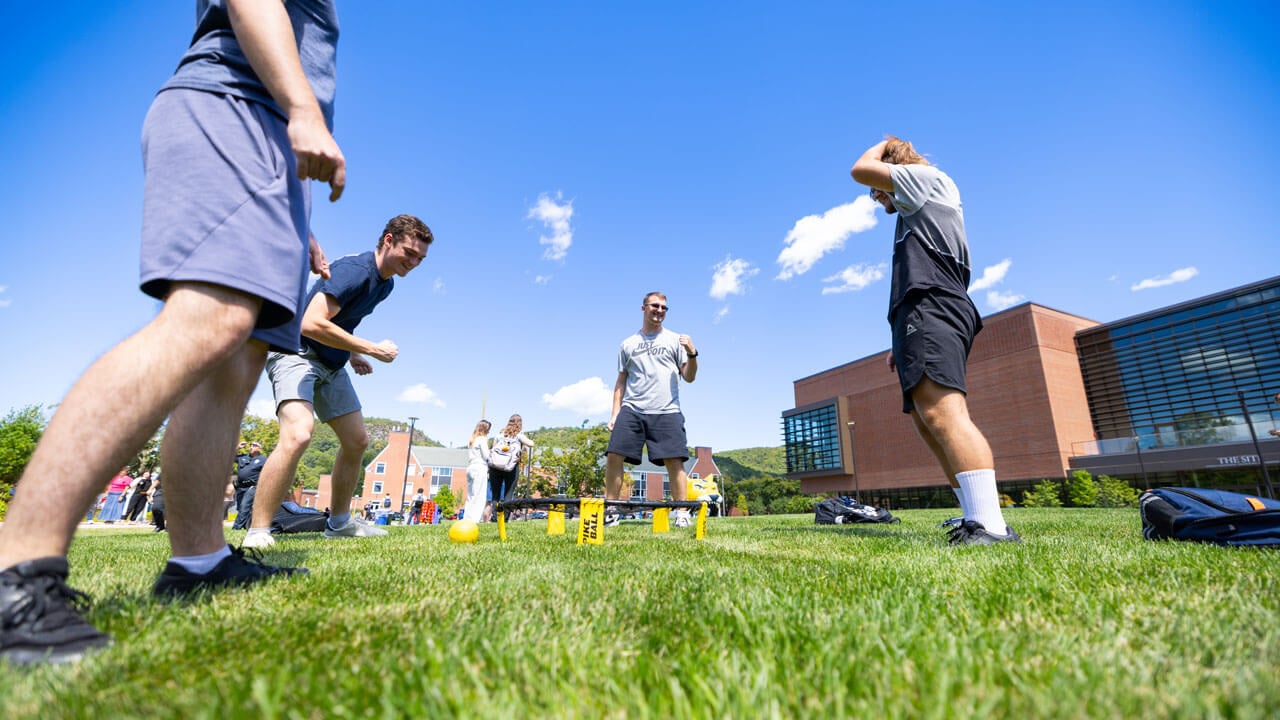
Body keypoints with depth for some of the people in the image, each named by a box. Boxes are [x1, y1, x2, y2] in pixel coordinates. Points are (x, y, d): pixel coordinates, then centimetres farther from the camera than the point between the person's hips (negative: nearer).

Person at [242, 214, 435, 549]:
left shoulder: (385, 284, 7)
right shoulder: (354, 270, -23)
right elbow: (312, 323, -33)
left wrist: (352, 354, 9)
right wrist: (372, 349, -27)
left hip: (331, 363, 9)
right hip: (296, 353, -9)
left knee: (357, 441, 9)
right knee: (298, 434, -30)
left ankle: (339, 522, 23)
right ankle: (257, 533, -18)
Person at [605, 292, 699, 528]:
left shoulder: (675, 340, 13)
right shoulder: (628, 345, 17)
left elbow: (689, 377, 8)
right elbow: (621, 382, 18)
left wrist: (692, 354, -9)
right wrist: (614, 413, 10)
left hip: (667, 411, -1)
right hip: (631, 410, 2)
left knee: (674, 460, -9)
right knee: (613, 455, -8)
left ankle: (681, 513, 2)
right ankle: (610, 510, 4)